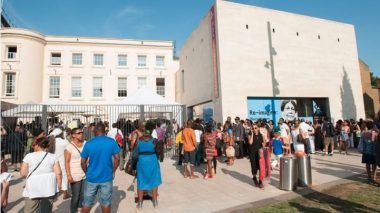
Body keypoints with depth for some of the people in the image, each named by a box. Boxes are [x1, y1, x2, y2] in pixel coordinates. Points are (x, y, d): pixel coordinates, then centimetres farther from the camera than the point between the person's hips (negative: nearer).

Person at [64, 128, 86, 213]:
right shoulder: (69, 147, -8)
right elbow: (67, 162, -9)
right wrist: (68, 175, -15)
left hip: (86, 174, 4)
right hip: (75, 176, -4)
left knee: (83, 195, 12)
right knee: (75, 196, 3)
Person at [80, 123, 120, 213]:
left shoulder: (88, 144, -8)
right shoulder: (112, 142, -8)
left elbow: (83, 162, -3)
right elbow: (117, 158, -7)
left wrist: (87, 173, 13)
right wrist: (113, 171, 6)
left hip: (92, 178, 1)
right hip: (106, 178, 0)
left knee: (87, 203, 17)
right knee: (106, 203, 13)